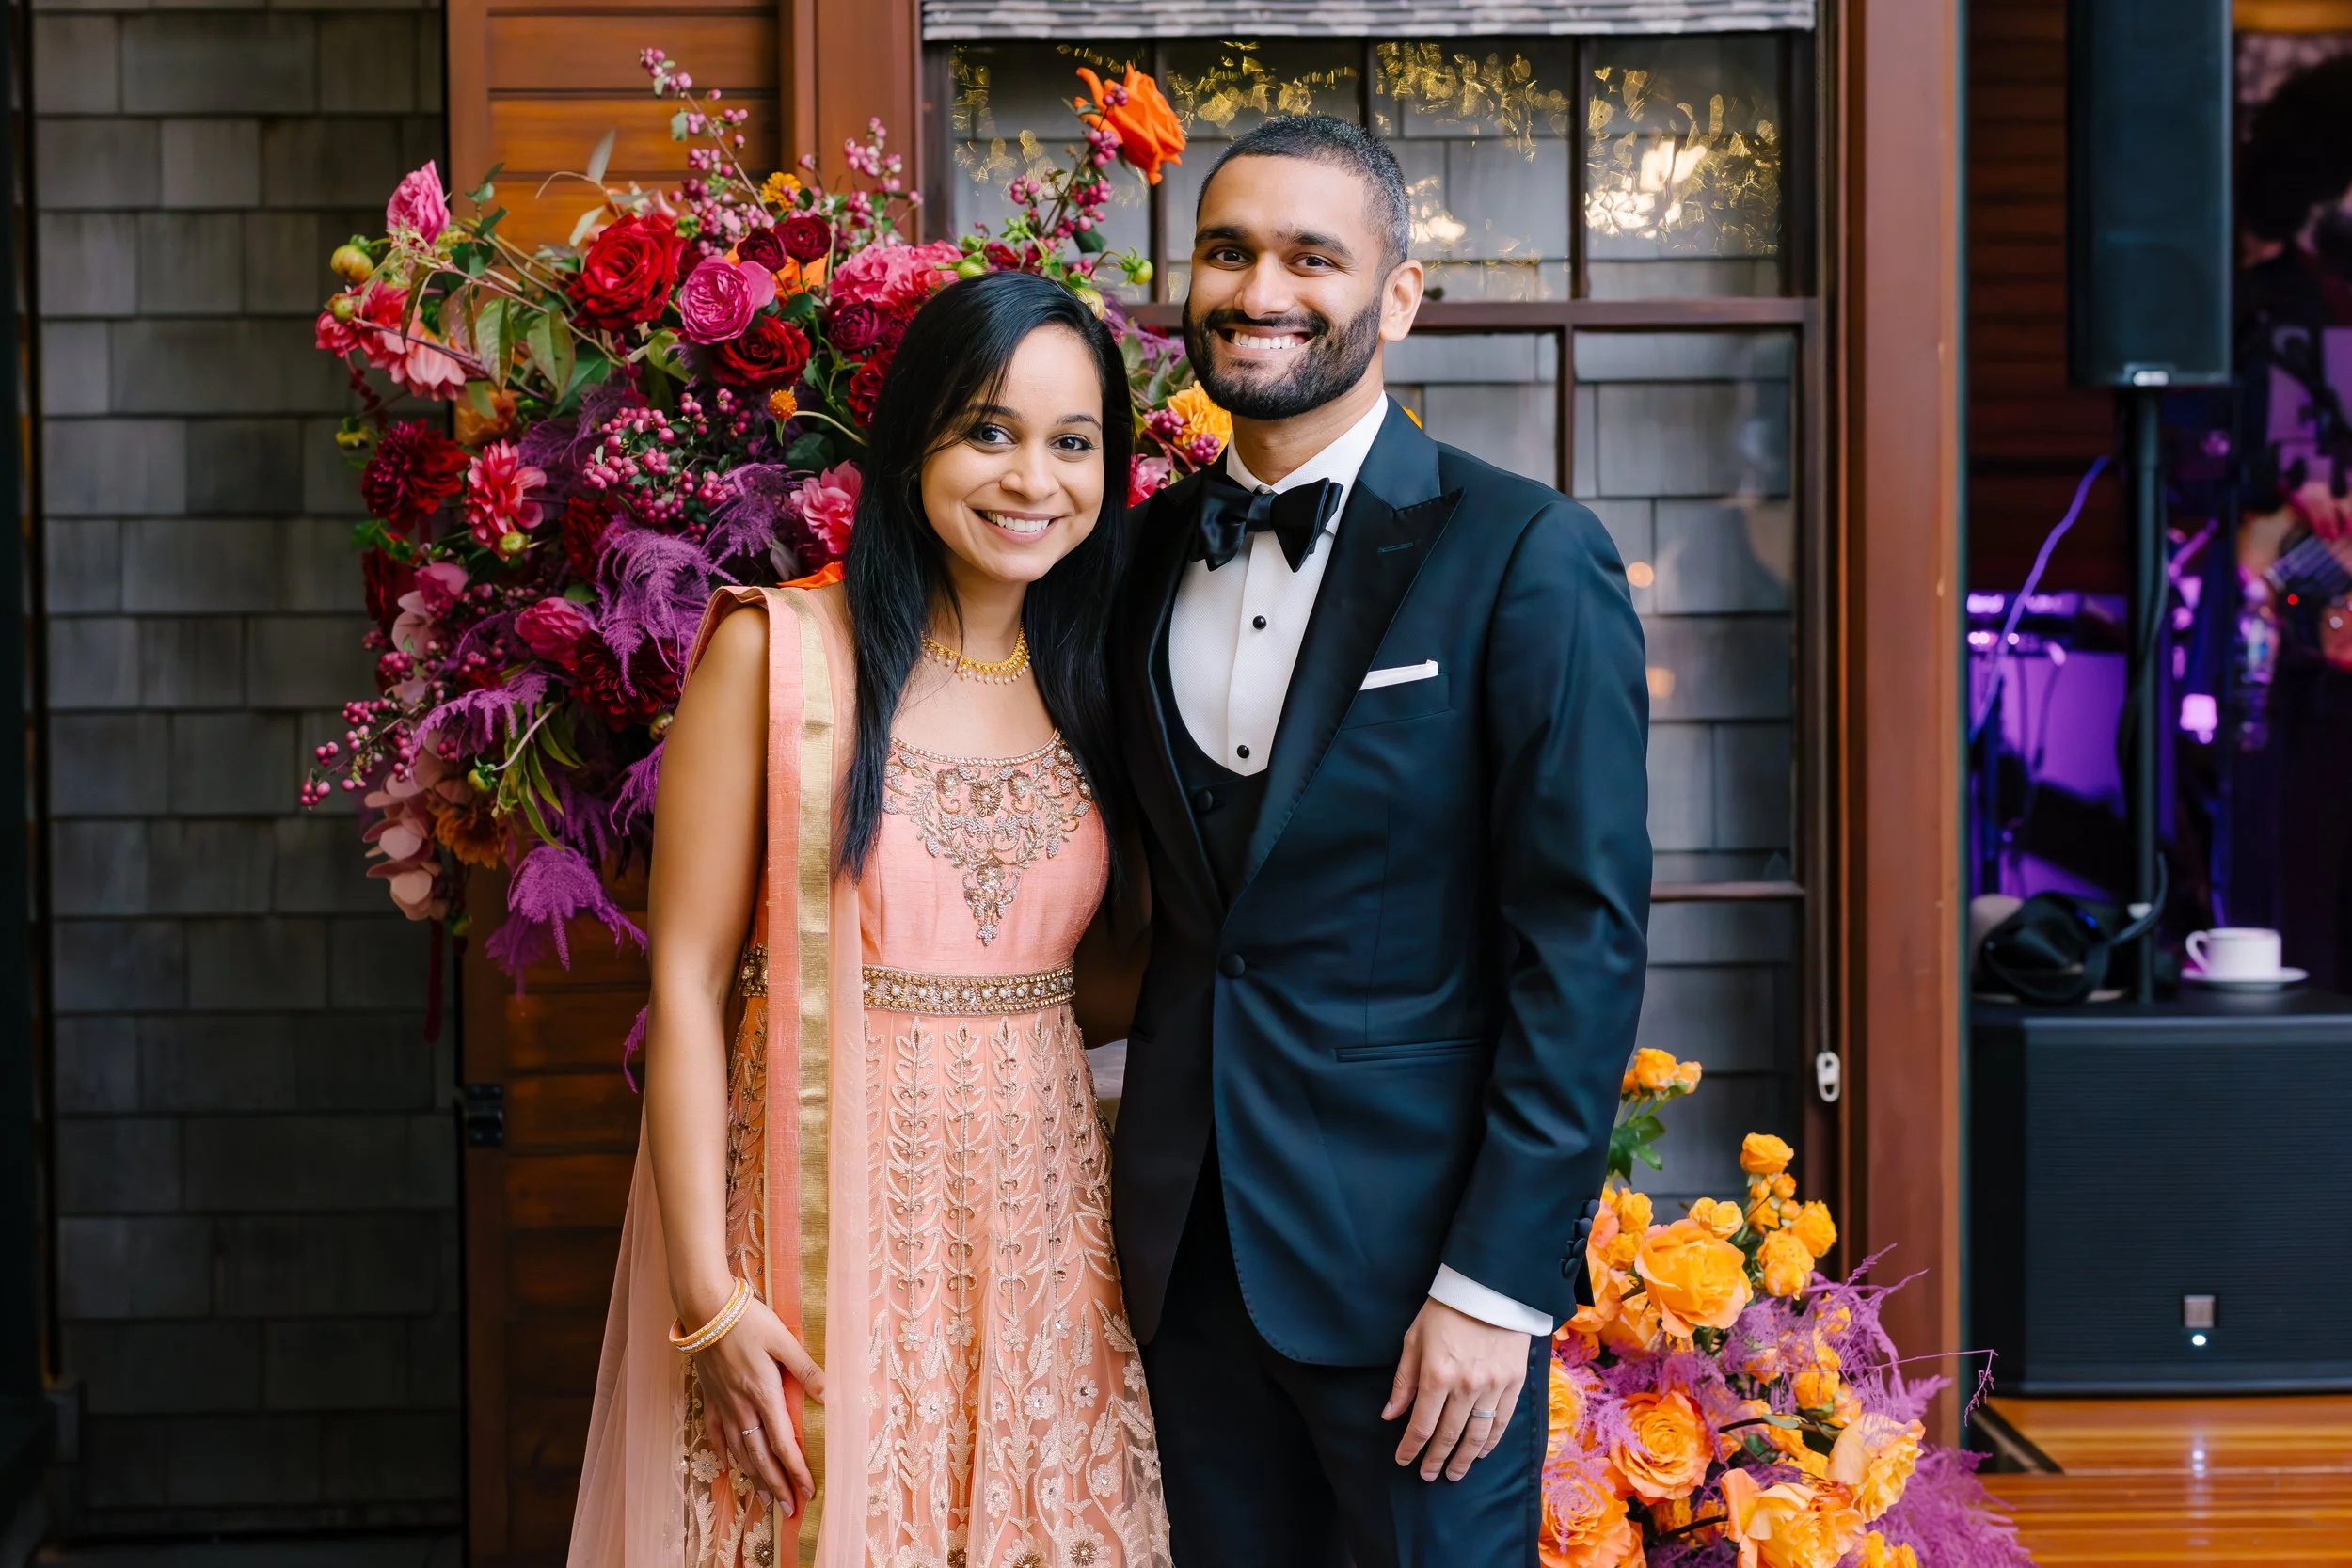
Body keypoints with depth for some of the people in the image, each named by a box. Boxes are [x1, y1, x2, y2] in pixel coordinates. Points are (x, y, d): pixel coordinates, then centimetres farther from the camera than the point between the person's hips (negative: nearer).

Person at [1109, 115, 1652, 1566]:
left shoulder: (1526, 558, -9)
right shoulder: (1155, 551, 8)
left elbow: (1585, 941, -12)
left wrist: (1498, 1282, -16)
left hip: (1415, 1242, -5)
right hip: (1188, 1238, 5)